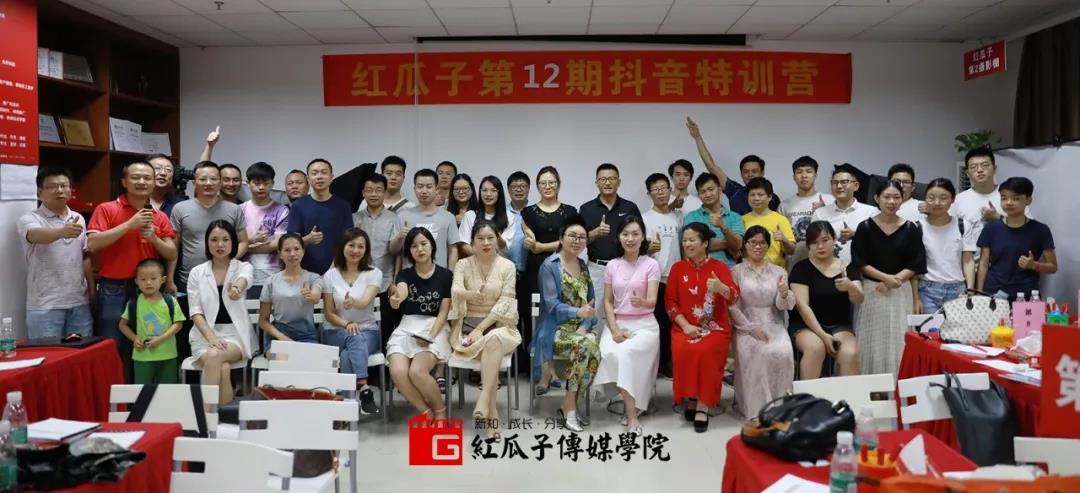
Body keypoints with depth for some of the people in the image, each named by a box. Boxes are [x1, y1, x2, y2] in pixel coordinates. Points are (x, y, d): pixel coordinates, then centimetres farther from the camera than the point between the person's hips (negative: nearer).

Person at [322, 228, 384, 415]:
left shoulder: (374, 273, 0)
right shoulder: (330, 275, 3)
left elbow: (365, 302, -20)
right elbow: (329, 313, 2)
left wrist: (353, 302, -45)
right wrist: (347, 324, -19)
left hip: (367, 331, 0)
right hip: (336, 332, 0)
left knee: (348, 355, -35)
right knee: (355, 338, -36)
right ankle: (365, 391, -41)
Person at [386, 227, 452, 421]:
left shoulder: (445, 275, 5)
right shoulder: (405, 274, 8)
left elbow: (444, 311, 1)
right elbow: (402, 292, -17)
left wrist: (431, 336, -16)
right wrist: (396, 300, -43)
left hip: (435, 328, -2)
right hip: (407, 328, 3)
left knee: (417, 371, -29)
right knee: (398, 372, -26)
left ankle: (440, 411, -1)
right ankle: (427, 413, -4)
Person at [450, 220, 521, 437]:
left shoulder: (508, 266, 1)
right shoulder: (463, 265, 4)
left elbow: (504, 302, -7)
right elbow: (455, 292, -14)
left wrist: (481, 328, -16)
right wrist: (469, 294, -37)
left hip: (498, 324, 0)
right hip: (468, 324, 0)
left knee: (494, 339, -35)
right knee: (491, 347, -30)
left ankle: (483, 401, -41)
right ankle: (492, 411, -27)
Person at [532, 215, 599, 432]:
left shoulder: (583, 266, 15)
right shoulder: (550, 266, -5)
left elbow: (591, 302, 11)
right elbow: (551, 304, -14)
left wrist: (585, 325, -8)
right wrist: (578, 312, -30)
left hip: (581, 327, 5)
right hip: (556, 329, -5)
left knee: (594, 350, -28)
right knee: (586, 346, -33)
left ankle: (569, 403, -12)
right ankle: (570, 405, -17)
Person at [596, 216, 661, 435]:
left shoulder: (651, 265, -2)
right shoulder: (612, 265, 8)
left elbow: (653, 302, -10)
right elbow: (608, 301, 7)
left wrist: (641, 302, -35)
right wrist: (614, 329, -8)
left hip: (644, 325, -3)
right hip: (617, 323, 3)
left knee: (625, 353, -33)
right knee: (611, 353, -29)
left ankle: (630, 408, -18)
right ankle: (632, 412, -15)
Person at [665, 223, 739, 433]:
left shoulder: (719, 267, 3)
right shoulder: (677, 268, 8)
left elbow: (734, 297, -11)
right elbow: (670, 301, 3)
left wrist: (720, 287, -34)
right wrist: (685, 325, -11)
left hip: (715, 327, -1)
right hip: (685, 327, 2)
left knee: (707, 352, -32)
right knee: (684, 351, -30)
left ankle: (703, 406, -18)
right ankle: (690, 399, -8)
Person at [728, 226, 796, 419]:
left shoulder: (779, 271, 13)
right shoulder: (737, 271, 7)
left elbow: (784, 306, 3)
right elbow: (733, 307, -1)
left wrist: (784, 295, -21)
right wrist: (751, 328, -13)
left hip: (773, 325, 2)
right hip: (747, 326, -2)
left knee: (782, 353, -28)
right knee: (756, 354, -31)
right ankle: (756, 409, -21)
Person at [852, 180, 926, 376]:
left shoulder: (911, 229, 4)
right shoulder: (865, 227, 0)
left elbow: (914, 266, 3)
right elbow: (861, 263, -3)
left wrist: (894, 280, -11)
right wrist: (885, 277, -15)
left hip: (901, 294, 1)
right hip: (872, 292, -1)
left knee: (899, 344, 2)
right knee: (872, 344, 2)